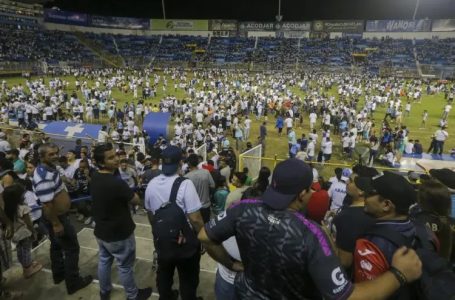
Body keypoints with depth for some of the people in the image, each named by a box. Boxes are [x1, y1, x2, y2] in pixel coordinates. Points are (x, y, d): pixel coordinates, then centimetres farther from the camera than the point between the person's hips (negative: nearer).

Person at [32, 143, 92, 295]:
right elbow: (47, 204, -31)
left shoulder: (48, 168, 2)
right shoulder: (44, 177, -31)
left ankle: (58, 274, 42)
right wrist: (56, 224, -25)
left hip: (57, 215, 10)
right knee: (72, 248, 3)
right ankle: (73, 283, 16)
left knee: (57, 246, 24)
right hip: (56, 217, -10)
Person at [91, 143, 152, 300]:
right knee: (125, 266, 12)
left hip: (101, 231, 8)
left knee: (104, 261, 25)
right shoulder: (116, 183, -32)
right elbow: (136, 200, -19)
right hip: (119, 234, -7)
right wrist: (127, 193, -3)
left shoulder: (94, 178, -6)